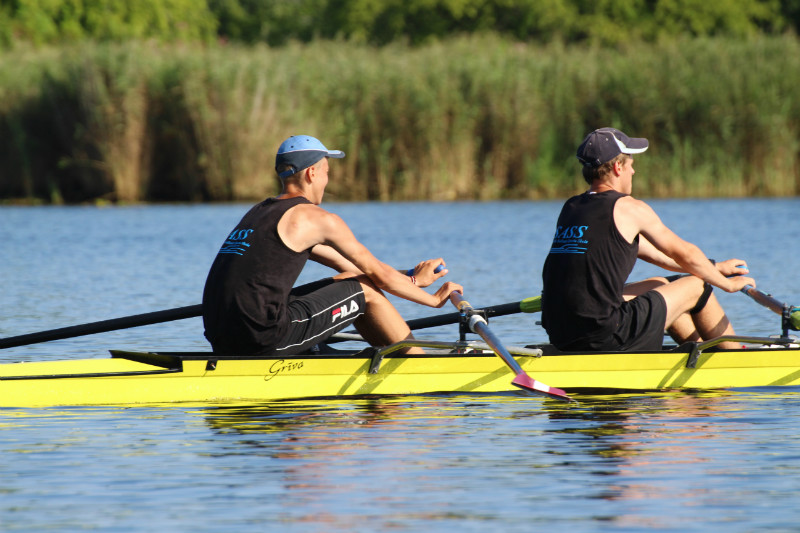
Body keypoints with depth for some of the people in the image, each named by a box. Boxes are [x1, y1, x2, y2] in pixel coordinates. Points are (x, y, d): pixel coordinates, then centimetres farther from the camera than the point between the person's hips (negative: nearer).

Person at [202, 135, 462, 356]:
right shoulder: (316, 218, -4)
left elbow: (344, 264, 30)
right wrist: (434, 299, 19)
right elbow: (377, 273, 4)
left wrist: (411, 280, 35)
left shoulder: (260, 211, 23)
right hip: (263, 340, -8)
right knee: (366, 289, 8)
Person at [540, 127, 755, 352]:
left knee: (661, 284, 31)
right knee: (696, 287, 13)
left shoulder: (570, 208, 16)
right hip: (604, 338, -8)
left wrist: (715, 268, 32)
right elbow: (685, 255, 5)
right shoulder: (629, 208, -7)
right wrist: (727, 284, 24)